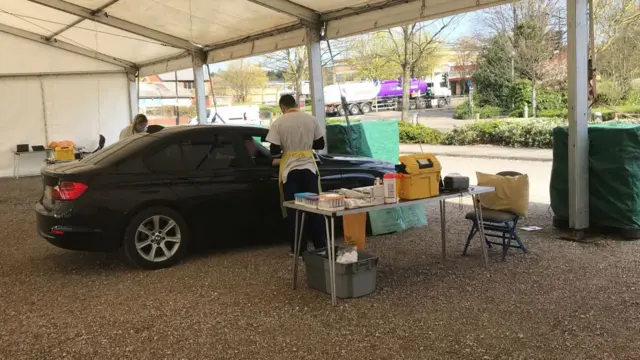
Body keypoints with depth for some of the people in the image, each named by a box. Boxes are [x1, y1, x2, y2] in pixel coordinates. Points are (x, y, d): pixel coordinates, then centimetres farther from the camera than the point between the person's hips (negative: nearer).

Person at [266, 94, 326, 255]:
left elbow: (274, 150, -9)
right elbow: (320, 144, 6)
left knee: (294, 210, 6)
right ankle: (321, 246, 16)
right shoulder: (311, 119, 1)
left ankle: (299, 249, 10)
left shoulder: (279, 123, -7)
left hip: (290, 170, -2)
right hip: (309, 168, 2)